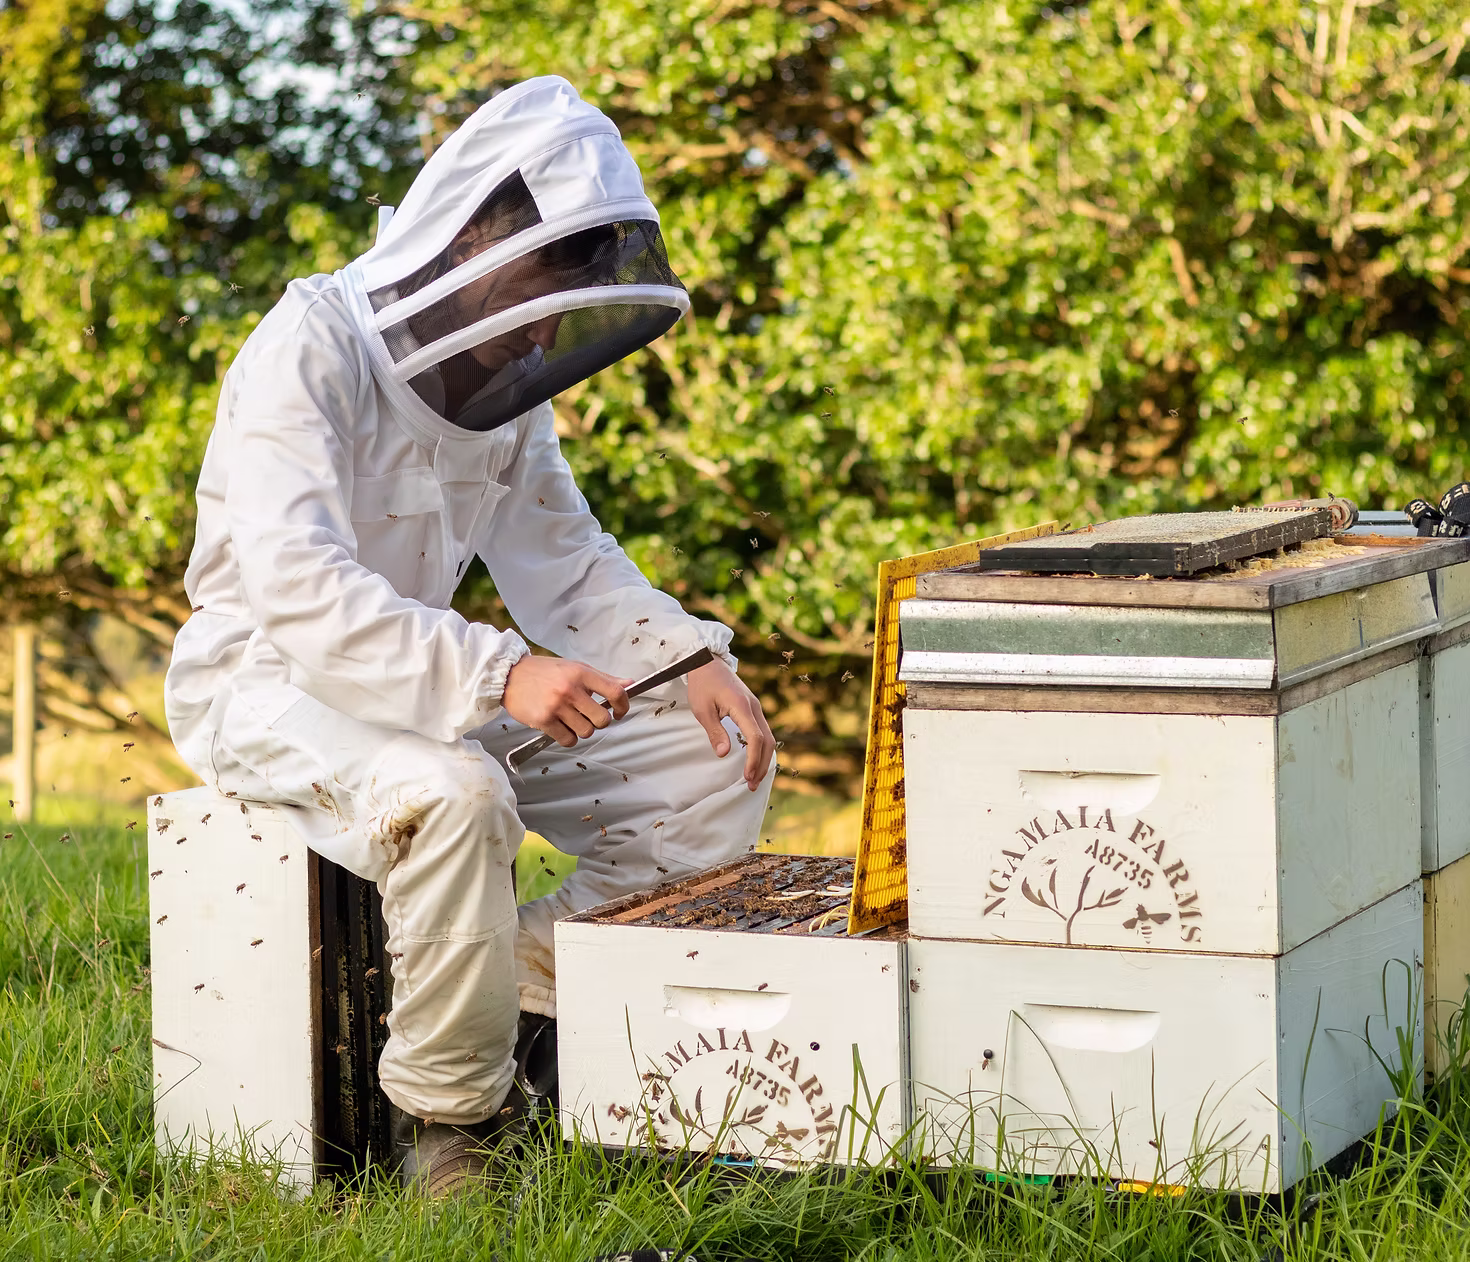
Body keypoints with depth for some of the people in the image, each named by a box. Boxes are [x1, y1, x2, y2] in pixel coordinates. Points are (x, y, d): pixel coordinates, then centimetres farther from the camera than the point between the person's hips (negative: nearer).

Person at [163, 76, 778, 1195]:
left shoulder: (503, 377, 7)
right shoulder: (310, 349, -19)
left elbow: (566, 559, 11)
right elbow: (300, 589, -31)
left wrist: (695, 662, -8)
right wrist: (498, 674, -42)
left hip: (433, 685, 8)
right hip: (266, 683, -8)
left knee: (719, 765, -5)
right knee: (452, 796, -40)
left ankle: (530, 1007, -9)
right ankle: (448, 1122, -21)